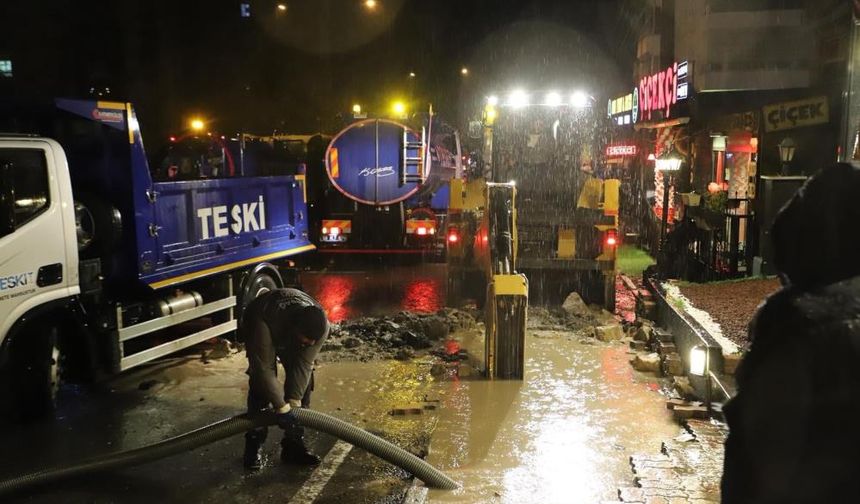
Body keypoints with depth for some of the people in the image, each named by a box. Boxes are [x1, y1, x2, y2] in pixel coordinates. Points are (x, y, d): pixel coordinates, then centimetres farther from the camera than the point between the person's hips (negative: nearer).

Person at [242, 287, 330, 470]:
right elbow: (264, 368, -41)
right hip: (259, 330, -3)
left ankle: (294, 445, 3)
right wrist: (281, 408, -39)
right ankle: (254, 445, -2)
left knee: (303, 382, -7)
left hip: (291, 335, 3)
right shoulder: (265, 320, -47)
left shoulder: (321, 325, -35)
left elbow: (304, 365, -28)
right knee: (260, 382, -16)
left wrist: (294, 401, -31)